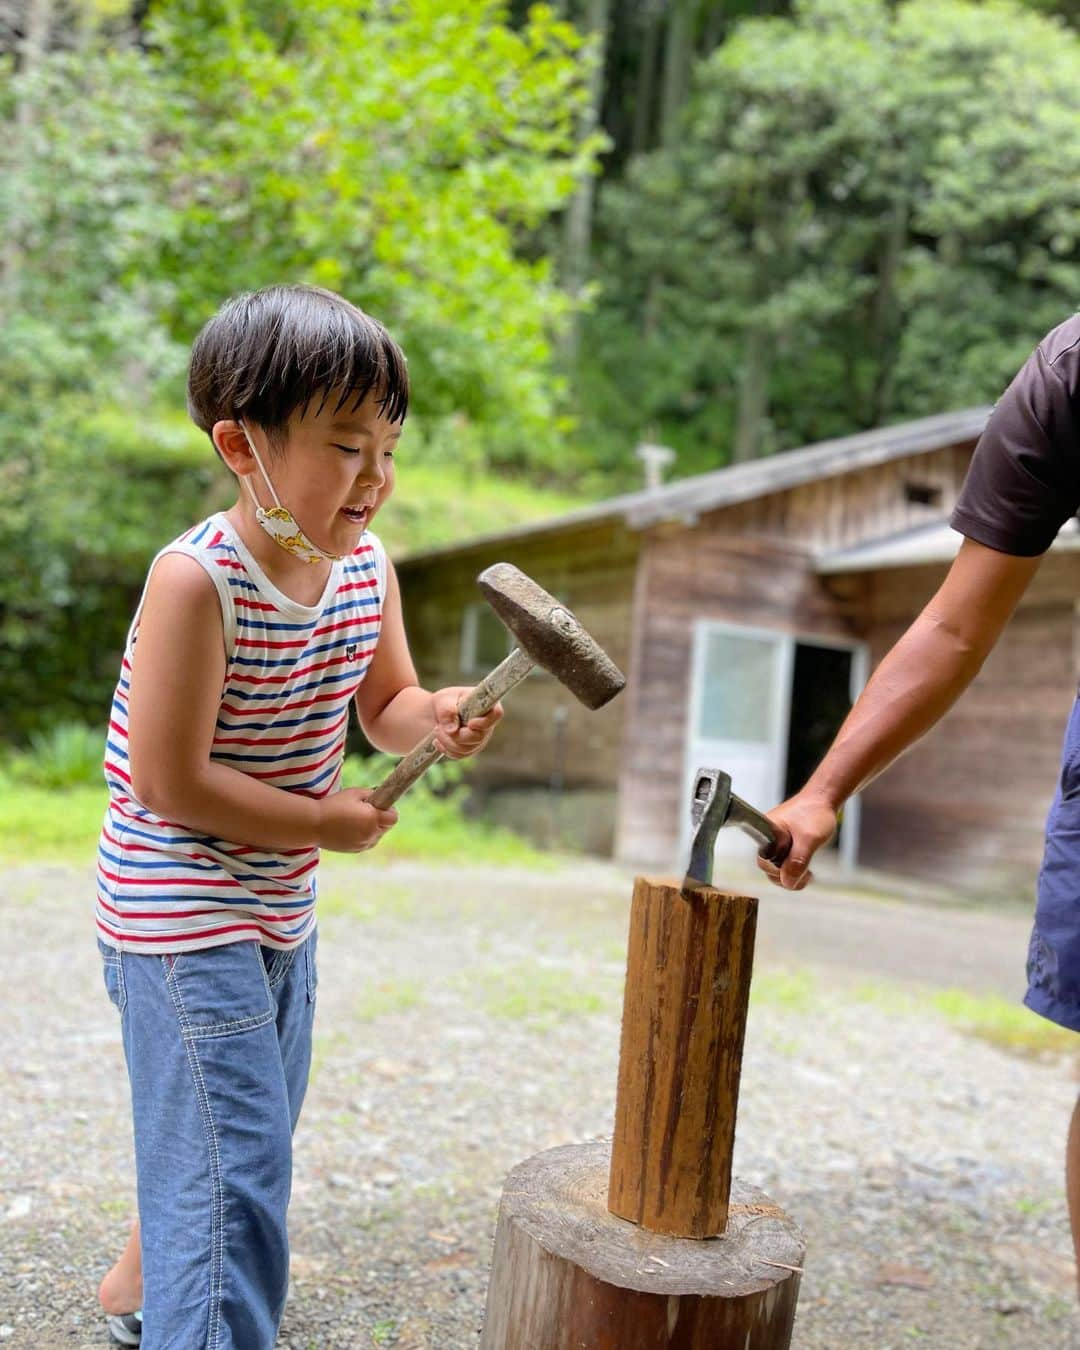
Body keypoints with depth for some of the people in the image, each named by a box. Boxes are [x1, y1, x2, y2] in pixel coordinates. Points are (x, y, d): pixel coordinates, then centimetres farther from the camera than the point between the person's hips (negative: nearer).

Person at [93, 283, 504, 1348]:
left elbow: (382, 706, 8)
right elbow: (170, 783, -25)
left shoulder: (367, 565, -3)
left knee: (254, 1134, 25)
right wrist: (325, 823, -16)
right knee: (232, 1167, -6)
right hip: (181, 910, -8)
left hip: (281, 903, 9)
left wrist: (436, 718, -16)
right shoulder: (196, 580, -26)